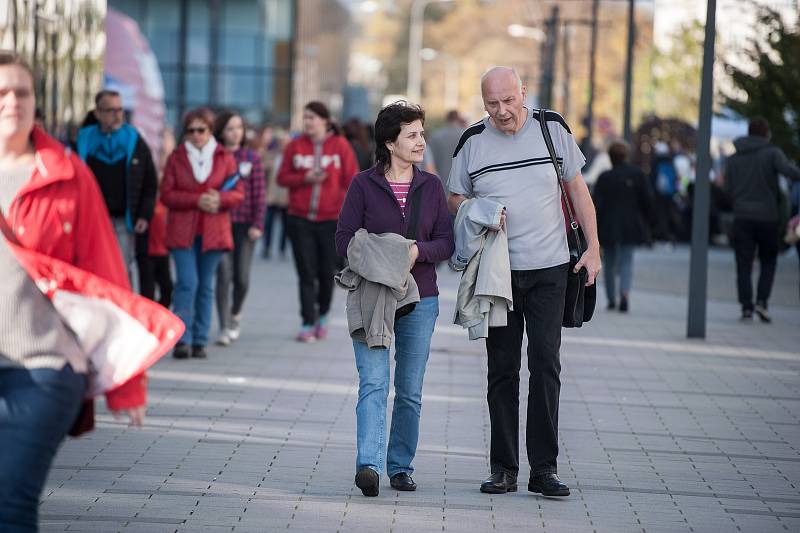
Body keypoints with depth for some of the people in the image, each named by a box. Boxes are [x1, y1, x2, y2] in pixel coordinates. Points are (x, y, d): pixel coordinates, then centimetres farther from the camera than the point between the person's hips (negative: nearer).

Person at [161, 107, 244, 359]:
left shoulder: (225, 158, 7)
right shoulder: (176, 158, 5)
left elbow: (238, 192, 5)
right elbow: (167, 194, -1)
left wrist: (220, 199, -16)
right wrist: (197, 200, -15)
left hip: (213, 232, 1)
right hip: (182, 232, -1)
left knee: (206, 286, 6)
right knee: (187, 283, -12)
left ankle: (200, 341, 12)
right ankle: (182, 339, -12)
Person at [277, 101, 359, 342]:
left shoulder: (340, 145, -1)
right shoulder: (296, 146, 4)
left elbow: (351, 178, -2)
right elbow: (283, 177, 5)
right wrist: (304, 179, -12)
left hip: (330, 219, -1)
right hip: (300, 220, 1)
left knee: (327, 272, 6)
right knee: (306, 273, -3)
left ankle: (322, 316, 28)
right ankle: (308, 323, -1)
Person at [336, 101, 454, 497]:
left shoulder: (431, 186, 8)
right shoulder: (364, 185, 0)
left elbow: (446, 241, 5)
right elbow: (344, 240, -2)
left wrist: (419, 251, -15)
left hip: (420, 300, 3)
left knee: (410, 391, 7)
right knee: (373, 383, -15)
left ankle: (400, 467, 17)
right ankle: (369, 465, -25)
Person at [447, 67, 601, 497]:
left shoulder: (552, 129, 1)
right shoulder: (472, 141, 1)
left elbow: (577, 189, 8)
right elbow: (455, 199, 11)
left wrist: (593, 248, 3)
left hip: (549, 267, -1)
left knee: (546, 362, -6)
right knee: (502, 368, 3)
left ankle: (544, 468, -2)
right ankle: (503, 468, 9)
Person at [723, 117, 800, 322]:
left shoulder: (733, 158, 10)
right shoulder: (772, 153, -2)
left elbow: (728, 190, 7)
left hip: (742, 218, 2)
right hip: (767, 218, -2)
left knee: (744, 265, 3)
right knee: (768, 262, 12)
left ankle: (746, 307, -7)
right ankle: (762, 301, -5)